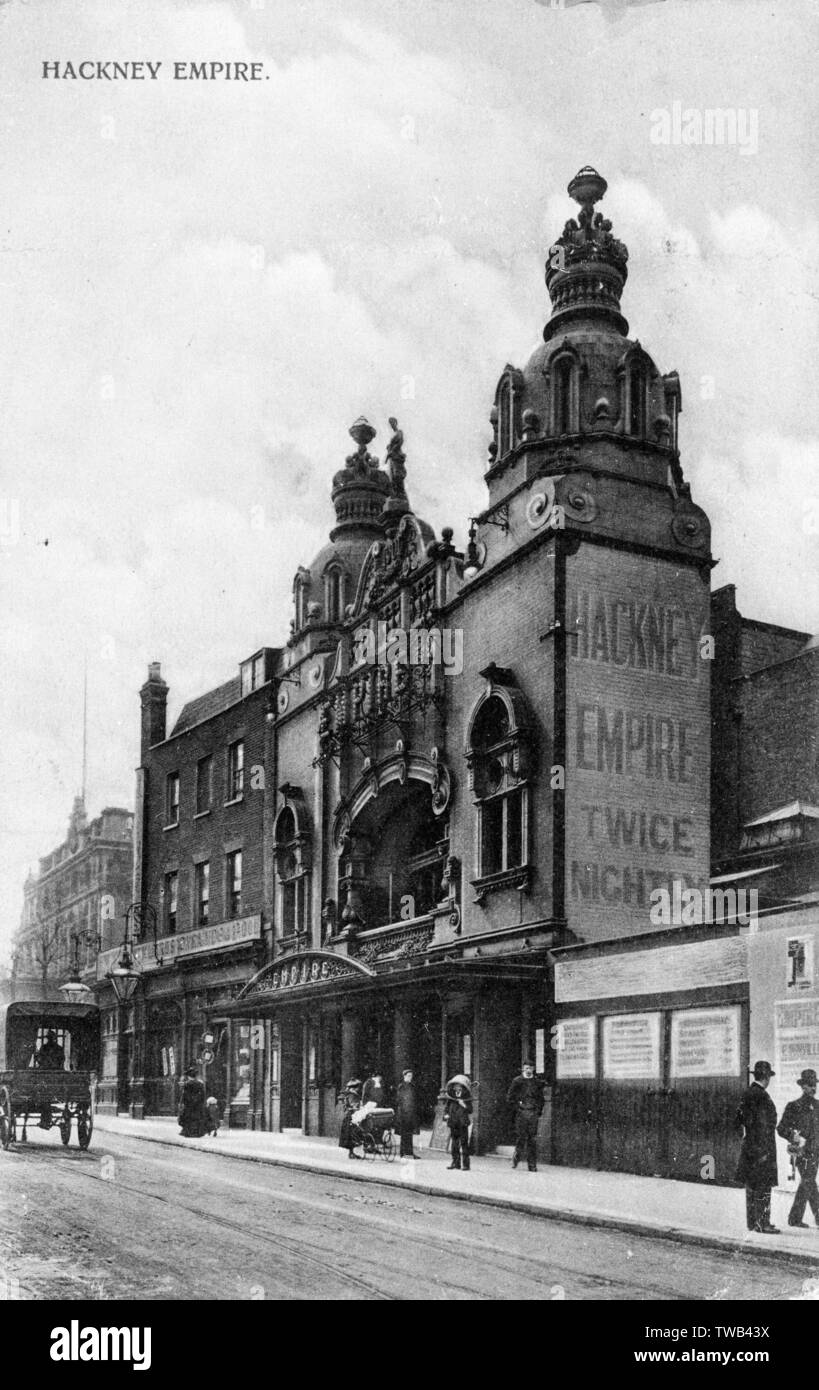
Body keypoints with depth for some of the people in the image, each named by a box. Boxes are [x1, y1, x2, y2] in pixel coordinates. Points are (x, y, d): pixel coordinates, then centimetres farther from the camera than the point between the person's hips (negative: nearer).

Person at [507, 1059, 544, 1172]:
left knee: (532, 1140, -1)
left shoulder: (537, 1083, 13)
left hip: (533, 1113, 2)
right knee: (521, 1137, -7)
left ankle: (532, 1165, 2)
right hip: (521, 1112, -2)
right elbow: (509, 1097, 5)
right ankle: (516, 1157, 14)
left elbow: (541, 1099, 19)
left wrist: (538, 1111, 8)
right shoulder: (517, 1081, 4)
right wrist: (517, 1107, -3)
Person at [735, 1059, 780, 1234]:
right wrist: (763, 1150, -19)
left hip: (749, 1146, 10)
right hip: (761, 1147, -10)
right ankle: (762, 1224, -5)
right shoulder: (760, 1095, -17)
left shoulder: (747, 1094, 12)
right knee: (763, 1188, -5)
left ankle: (752, 1222, 19)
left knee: (751, 1186, 13)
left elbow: (738, 1121, 17)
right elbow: (761, 1125, -20)